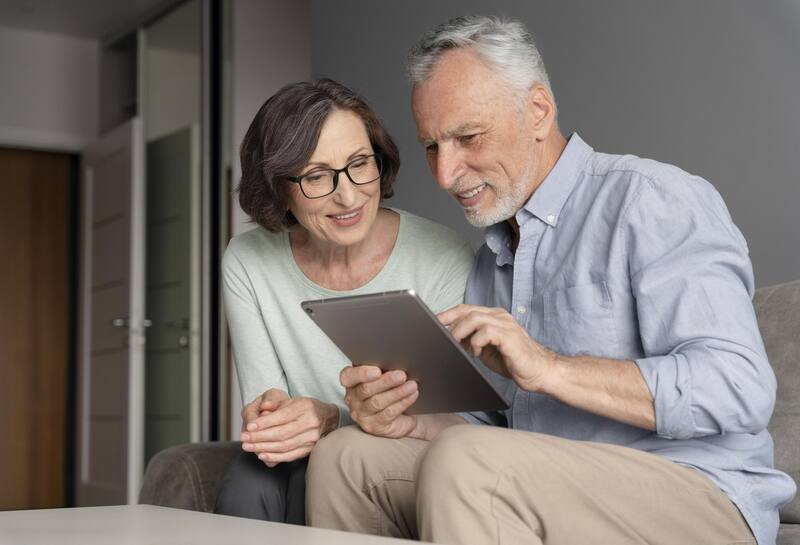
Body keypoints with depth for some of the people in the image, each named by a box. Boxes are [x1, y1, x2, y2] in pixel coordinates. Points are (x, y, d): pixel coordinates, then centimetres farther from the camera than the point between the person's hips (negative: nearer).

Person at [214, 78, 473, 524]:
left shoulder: (444, 259, -14)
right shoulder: (246, 262, -3)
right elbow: (263, 395, -1)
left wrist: (335, 420, -31)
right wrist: (268, 414, -27)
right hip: (298, 467, 3)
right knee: (249, 483, -30)